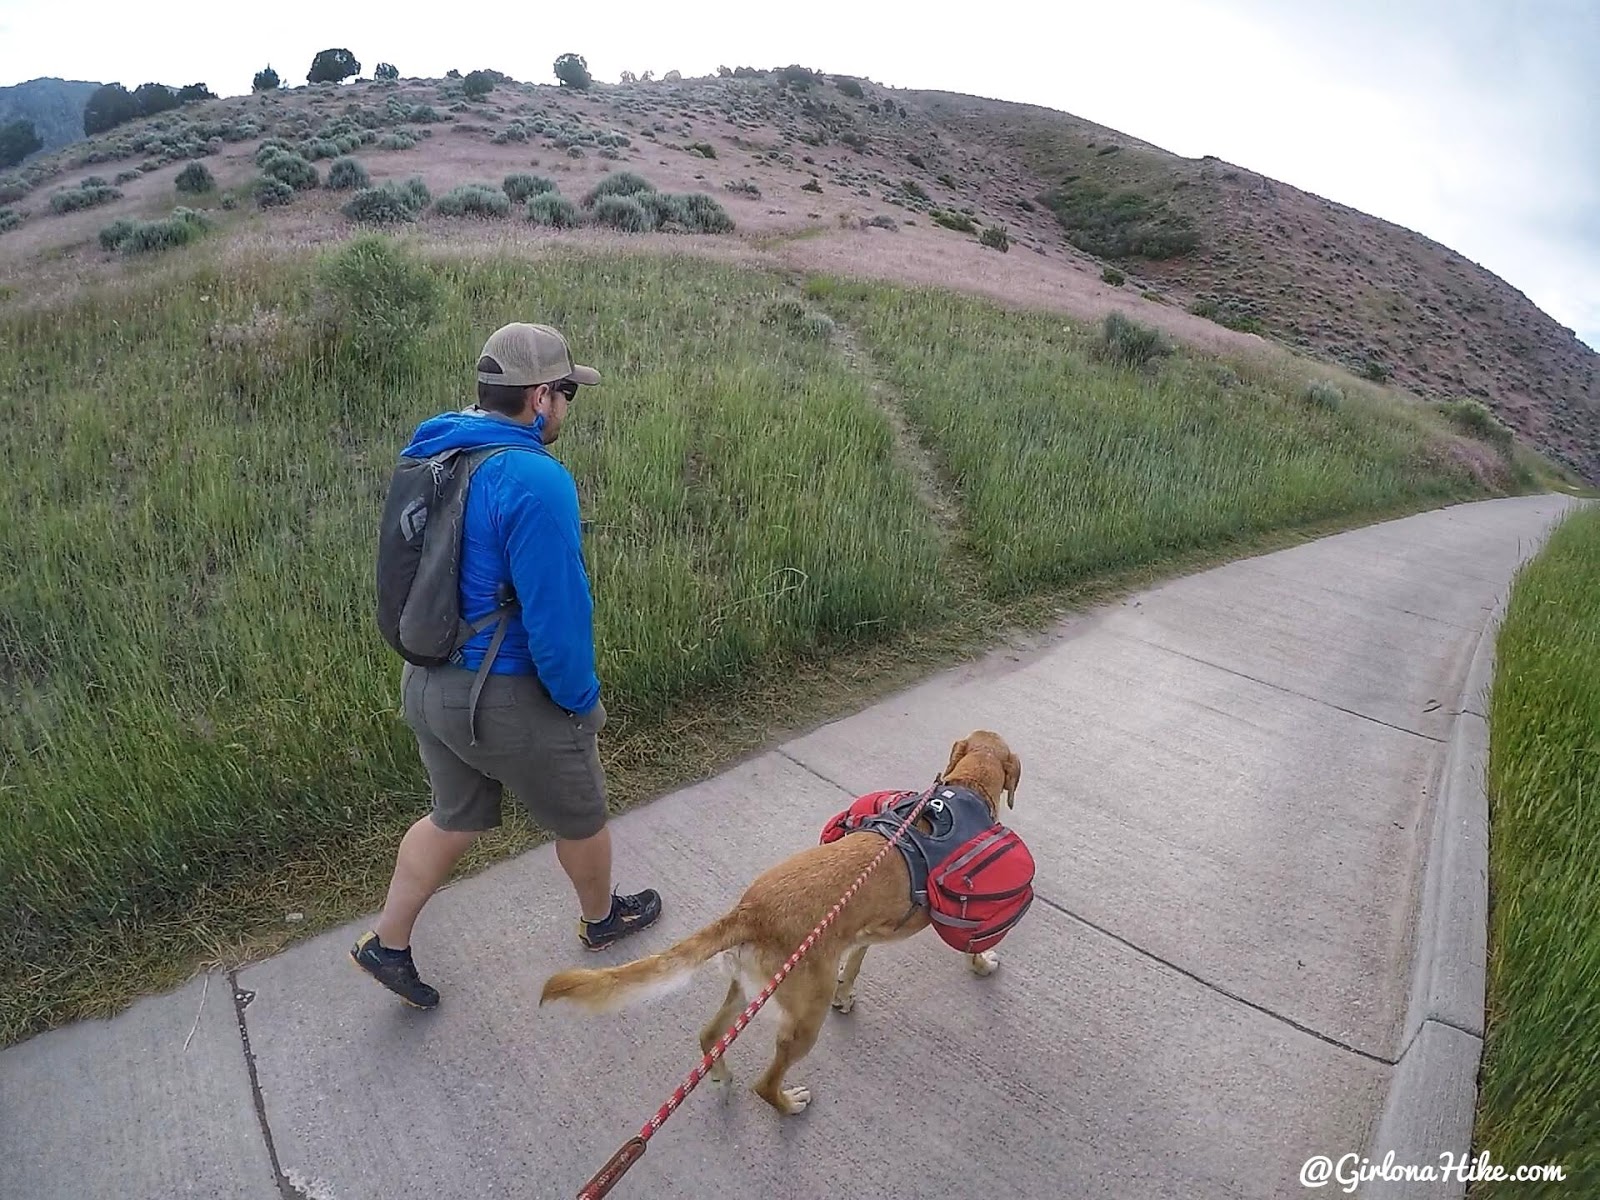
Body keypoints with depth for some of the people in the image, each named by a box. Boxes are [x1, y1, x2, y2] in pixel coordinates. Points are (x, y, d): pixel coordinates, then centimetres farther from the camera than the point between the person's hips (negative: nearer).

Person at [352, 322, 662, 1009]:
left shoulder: (428, 452, 2)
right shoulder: (535, 481, -26)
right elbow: (556, 613, -25)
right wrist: (582, 700, -10)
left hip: (426, 685, 8)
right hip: (509, 701, -7)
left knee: (455, 818, 28)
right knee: (579, 820, 19)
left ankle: (387, 945, 37)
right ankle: (602, 919, 44)